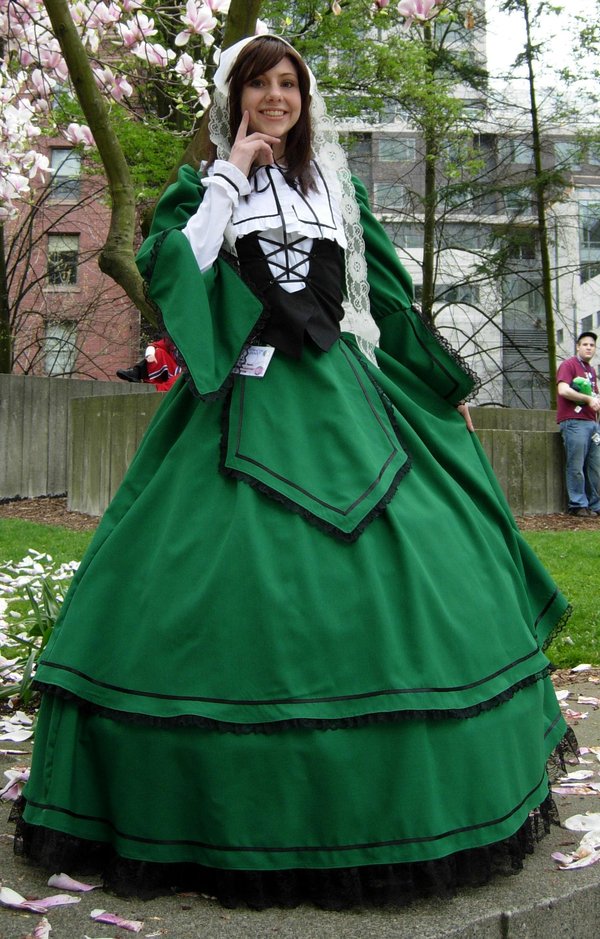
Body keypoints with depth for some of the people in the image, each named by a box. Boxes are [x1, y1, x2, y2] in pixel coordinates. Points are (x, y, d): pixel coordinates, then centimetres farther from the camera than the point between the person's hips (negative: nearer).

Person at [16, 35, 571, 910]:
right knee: (229, 590, -11)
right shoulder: (205, 185, 10)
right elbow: (172, 271, -9)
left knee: (409, 574, -4)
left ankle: (399, 802, 10)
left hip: (342, 398, 3)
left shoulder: (337, 187, 18)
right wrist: (233, 172, -5)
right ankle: (232, 808, 3)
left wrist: (447, 386, 20)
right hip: (245, 407, -3)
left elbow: (388, 296, 20)